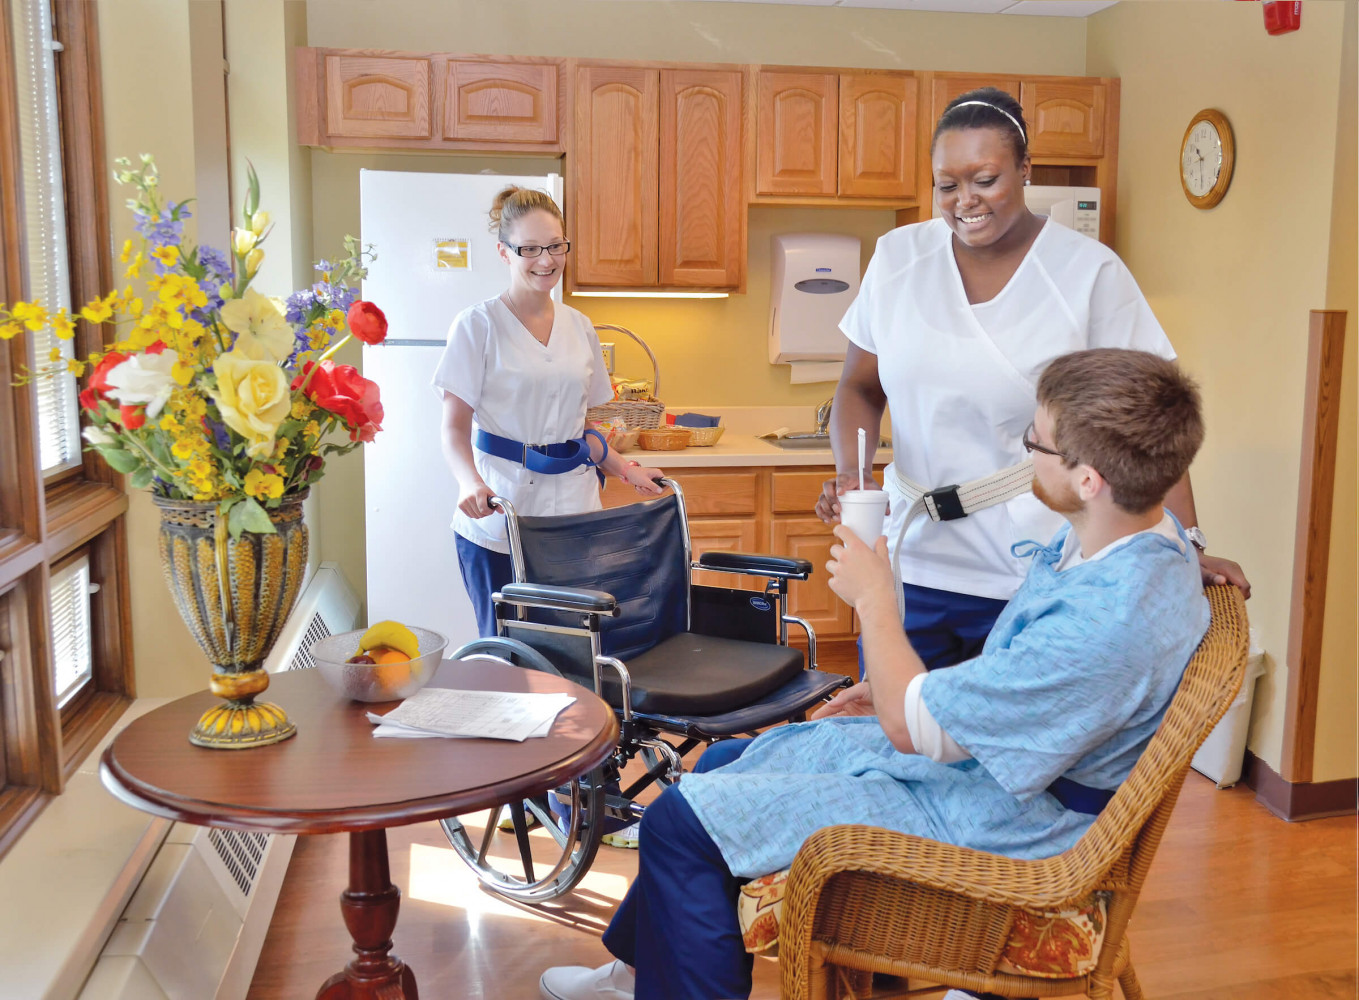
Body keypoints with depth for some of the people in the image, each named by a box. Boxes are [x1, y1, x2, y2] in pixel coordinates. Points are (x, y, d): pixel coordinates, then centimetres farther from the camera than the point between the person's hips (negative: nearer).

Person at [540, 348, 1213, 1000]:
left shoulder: (1113, 621, -36)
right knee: (724, 762, 17)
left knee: (681, 821, -9)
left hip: (982, 827, -10)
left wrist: (874, 596, -12)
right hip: (974, 754, 10)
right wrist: (903, 693, 7)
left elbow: (914, 725, -25)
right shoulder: (1132, 531, -5)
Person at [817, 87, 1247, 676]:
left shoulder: (1089, 271, -6)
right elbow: (860, 388, 9)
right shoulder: (898, 257, 3)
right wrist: (851, 473, -9)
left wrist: (1186, 545, -13)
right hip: (915, 566, 3)